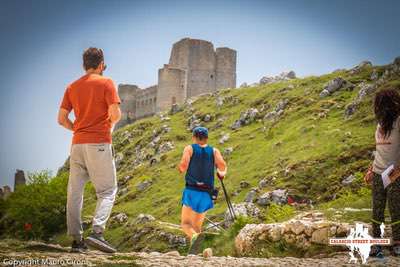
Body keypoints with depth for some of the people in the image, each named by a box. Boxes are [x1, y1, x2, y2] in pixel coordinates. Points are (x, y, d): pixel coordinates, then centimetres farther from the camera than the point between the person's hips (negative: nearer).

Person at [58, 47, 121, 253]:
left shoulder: (72, 87, 13)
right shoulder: (106, 83, -2)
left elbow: (61, 119, 9)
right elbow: (116, 114, -11)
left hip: (77, 144, 5)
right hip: (99, 143, -5)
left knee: (75, 191, 7)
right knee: (107, 190, 0)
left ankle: (76, 240, 6)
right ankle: (97, 232, -17)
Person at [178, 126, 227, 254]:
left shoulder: (190, 148, 2)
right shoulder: (214, 151, 8)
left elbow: (183, 166, -13)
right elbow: (222, 166, -10)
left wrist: (181, 168, 12)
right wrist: (221, 174, 14)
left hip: (191, 191, -3)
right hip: (206, 194, 3)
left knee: (186, 225, -3)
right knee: (197, 227, 15)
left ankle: (195, 237, -38)